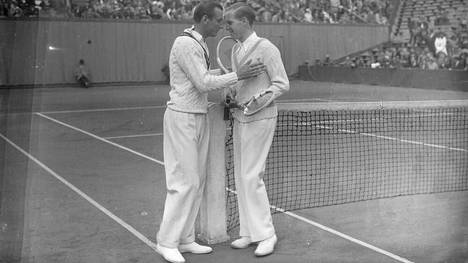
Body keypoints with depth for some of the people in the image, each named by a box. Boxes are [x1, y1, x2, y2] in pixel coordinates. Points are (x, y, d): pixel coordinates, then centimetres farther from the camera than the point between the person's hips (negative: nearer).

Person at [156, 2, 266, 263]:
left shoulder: (199, 44, 14)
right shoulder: (185, 44, -16)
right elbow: (203, 84, -20)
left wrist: (227, 70, 20)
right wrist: (237, 75, -16)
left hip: (199, 118, 9)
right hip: (182, 119, -9)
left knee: (197, 181, 8)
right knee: (184, 182, -8)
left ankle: (185, 239, 15)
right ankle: (167, 242, 3)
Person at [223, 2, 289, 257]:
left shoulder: (266, 48, -12)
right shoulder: (236, 49, 11)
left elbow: (282, 84, -10)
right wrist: (230, 96, 2)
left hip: (259, 119, -8)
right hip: (240, 119, 8)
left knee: (251, 177, -7)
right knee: (241, 176, 9)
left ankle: (266, 234, 7)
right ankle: (249, 232, 20)